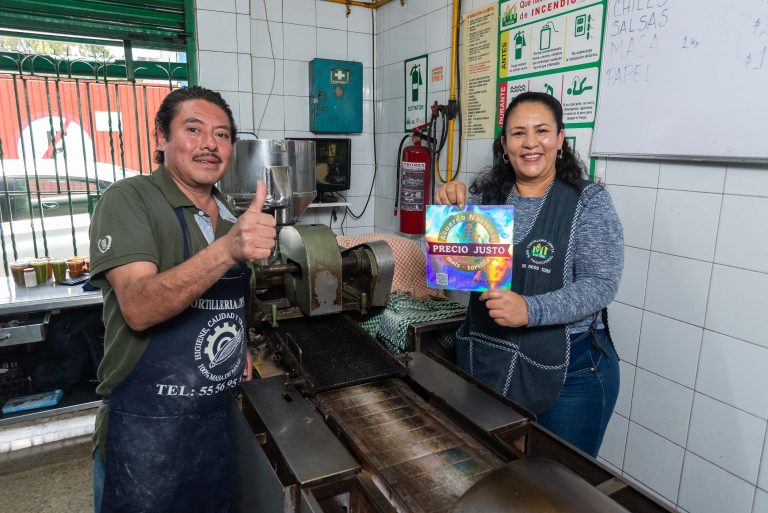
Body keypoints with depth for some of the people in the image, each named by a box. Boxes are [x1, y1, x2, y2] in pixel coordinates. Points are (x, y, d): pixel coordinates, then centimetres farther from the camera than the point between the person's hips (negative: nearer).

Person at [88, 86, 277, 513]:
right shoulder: (129, 200, -13)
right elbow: (139, 309, -27)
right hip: (148, 425, -5)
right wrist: (226, 249, -40)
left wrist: (239, 345, 2)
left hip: (224, 414, 6)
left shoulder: (231, 215, 5)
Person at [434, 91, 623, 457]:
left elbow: (600, 285, -15)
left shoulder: (589, 202, -8)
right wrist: (448, 207, -17)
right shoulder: (486, 194, 2)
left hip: (568, 371, -3)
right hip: (486, 362, 4)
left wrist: (529, 310, -30)